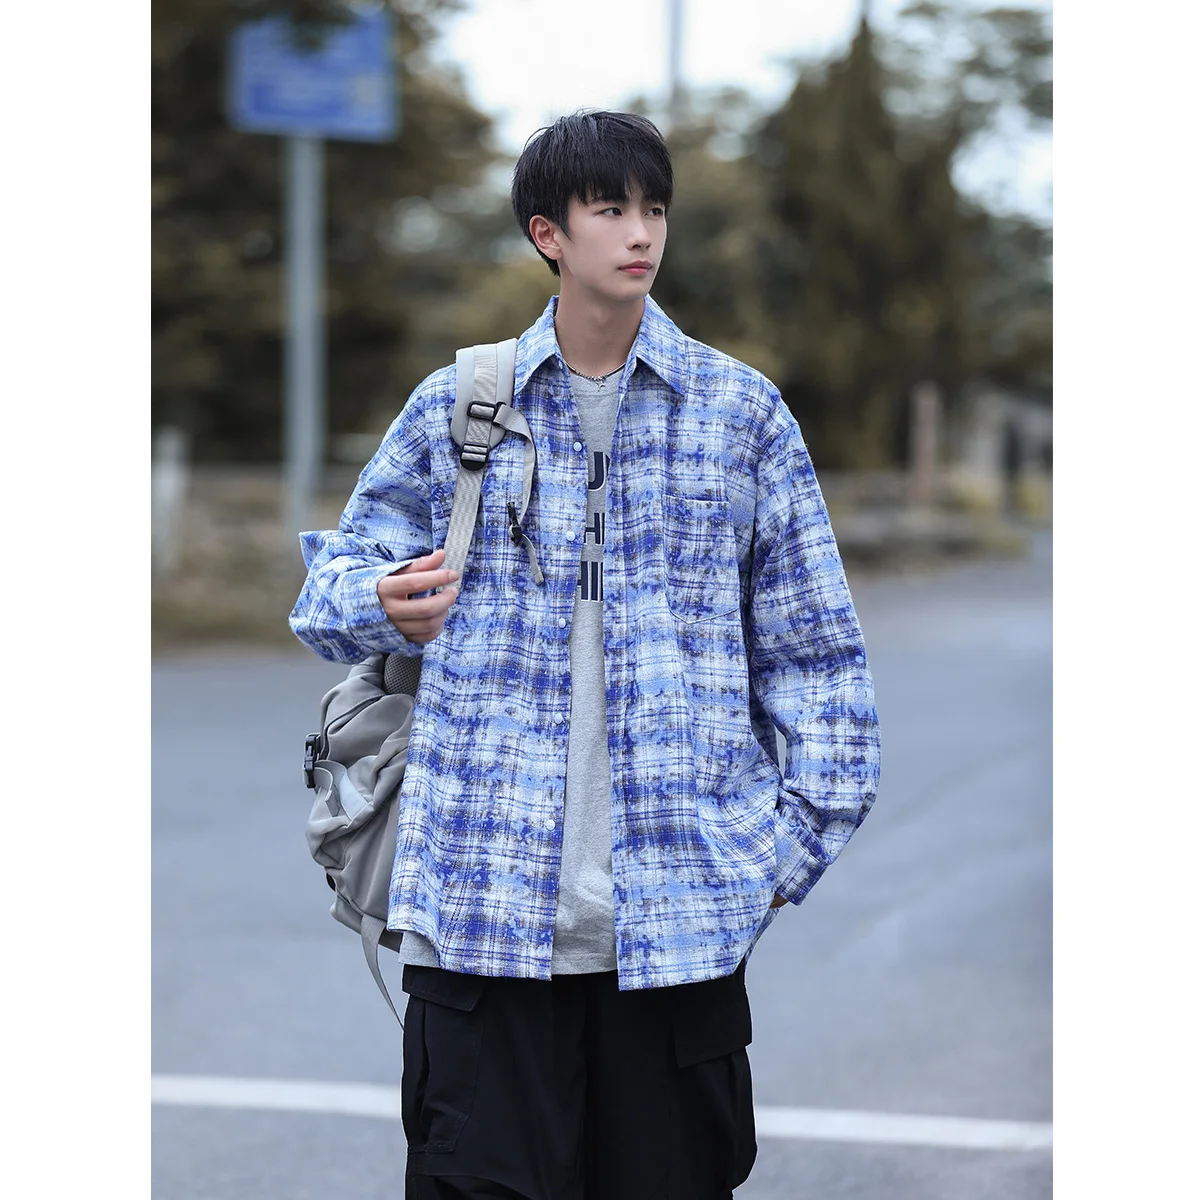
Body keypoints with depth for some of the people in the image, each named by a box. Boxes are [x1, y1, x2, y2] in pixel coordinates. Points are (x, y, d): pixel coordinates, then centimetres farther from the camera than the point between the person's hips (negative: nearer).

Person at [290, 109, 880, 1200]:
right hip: (481, 905, 0)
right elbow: (335, 579, 14)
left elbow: (812, 649, 9)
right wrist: (389, 606, -10)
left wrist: (793, 846, 1)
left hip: (681, 914, 0)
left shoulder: (742, 411, 7)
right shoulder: (453, 407, 8)